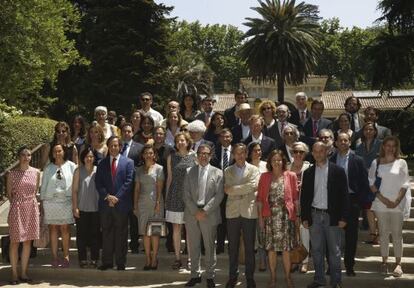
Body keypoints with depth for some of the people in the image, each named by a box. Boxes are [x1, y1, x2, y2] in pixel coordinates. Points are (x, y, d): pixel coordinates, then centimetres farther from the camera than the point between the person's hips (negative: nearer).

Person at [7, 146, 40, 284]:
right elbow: (9, 193, 4)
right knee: (15, 241, 0)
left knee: (28, 241, 6)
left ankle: (24, 273, 15)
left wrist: (31, 202, 7)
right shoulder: (12, 173, -3)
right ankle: (14, 274, 8)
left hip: (31, 208, 3)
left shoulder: (36, 172, 5)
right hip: (17, 208, -3)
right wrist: (16, 204, -2)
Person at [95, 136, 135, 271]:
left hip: (121, 204, -2)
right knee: (106, 234, 6)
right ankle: (107, 261, 13)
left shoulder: (128, 162, 3)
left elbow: (128, 182, -4)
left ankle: (121, 263, 9)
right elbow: (98, 183, 5)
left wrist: (117, 197, -11)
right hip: (105, 204, 2)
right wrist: (107, 196, -10)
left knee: (121, 234, 2)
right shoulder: (102, 163, 11)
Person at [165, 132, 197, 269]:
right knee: (176, 228, 4)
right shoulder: (171, 157, 7)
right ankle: (177, 258, 12)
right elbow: (169, 177, 10)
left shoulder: (194, 156, 2)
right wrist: (167, 196, 8)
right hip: (175, 195, 1)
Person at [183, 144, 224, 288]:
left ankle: (210, 276, 13)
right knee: (193, 246, 8)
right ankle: (195, 275, 18)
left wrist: (205, 211, -12)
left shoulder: (217, 173, 3)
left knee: (210, 246, 4)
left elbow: (219, 195, -4)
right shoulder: (189, 172, 8)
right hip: (192, 213, 2)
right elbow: (186, 194, 2)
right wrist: (195, 211, -9)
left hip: (209, 214, -2)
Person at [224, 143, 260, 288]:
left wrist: (233, 189, -10)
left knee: (249, 246, 4)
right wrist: (245, 189, -8)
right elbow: (228, 190, -4)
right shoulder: (228, 171, 9)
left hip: (249, 211, -1)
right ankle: (232, 276, 17)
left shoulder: (254, 170, 4)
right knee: (233, 246, 7)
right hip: (233, 211, 1)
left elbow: (254, 186, -13)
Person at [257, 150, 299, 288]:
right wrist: (260, 217, 0)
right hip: (270, 216, 1)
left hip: (285, 216, -1)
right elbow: (260, 198, 5)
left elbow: (295, 197, 4)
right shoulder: (264, 177, 7)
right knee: (271, 248, 4)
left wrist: (297, 214, -2)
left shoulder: (291, 176, 4)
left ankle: (288, 277, 12)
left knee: (286, 248, 2)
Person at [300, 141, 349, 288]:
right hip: (314, 215, 3)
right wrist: (304, 217, 3)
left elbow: (344, 195, -4)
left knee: (334, 250, 3)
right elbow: (304, 196, 9)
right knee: (316, 250, 10)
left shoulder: (338, 171, -3)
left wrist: (343, 217, -8)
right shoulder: (308, 173, 6)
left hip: (332, 216, -3)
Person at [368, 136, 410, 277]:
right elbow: (371, 182, 3)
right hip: (381, 203, 1)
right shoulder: (376, 163, 5)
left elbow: (405, 184, -1)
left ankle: (398, 263, 6)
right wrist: (383, 199, -8)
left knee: (397, 233, -1)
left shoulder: (401, 163, 2)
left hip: (397, 204, -1)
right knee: (383, 233, 6)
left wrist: (396, 201, -11)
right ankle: (384, 261, 15)